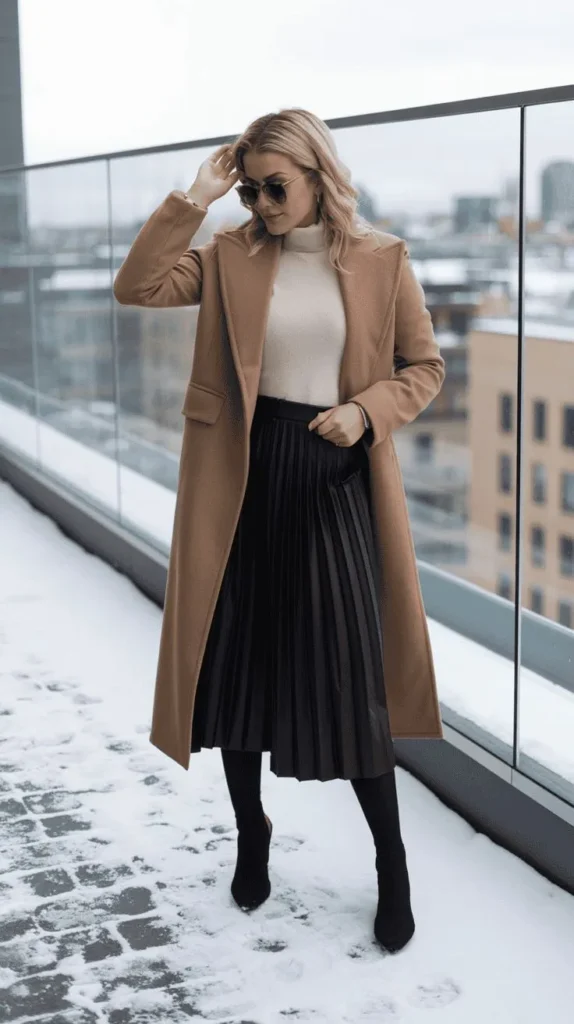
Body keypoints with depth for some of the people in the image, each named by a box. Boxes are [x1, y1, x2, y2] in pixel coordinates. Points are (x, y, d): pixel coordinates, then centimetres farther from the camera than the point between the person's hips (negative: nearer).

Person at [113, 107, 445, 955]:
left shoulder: (377, 256, 0)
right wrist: (193, 200, -12)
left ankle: (392, 863, 17)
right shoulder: (232, 254, 3)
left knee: (350, 677, -2)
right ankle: (251, 831, 33)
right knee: (236, 660, 9)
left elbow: (426, 369, 5)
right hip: (245, 474, 2)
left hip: (334, 478, -2)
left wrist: (366, 412, -12)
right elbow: (136, 287, -9)